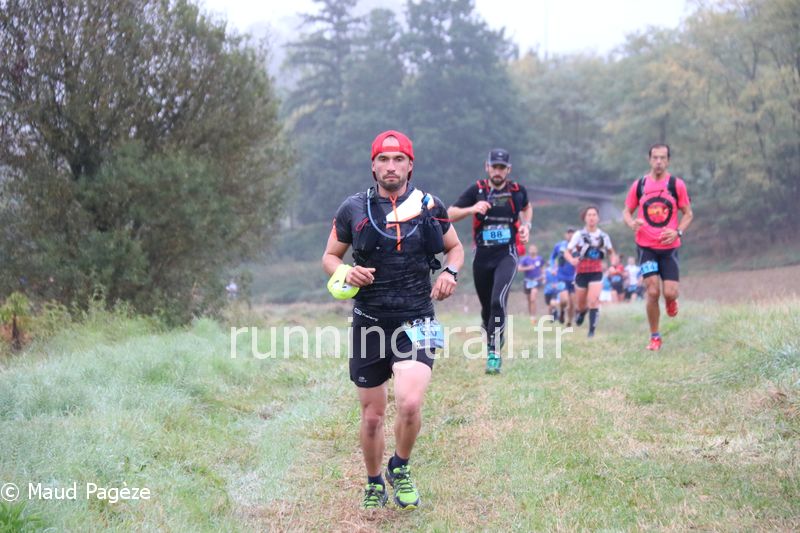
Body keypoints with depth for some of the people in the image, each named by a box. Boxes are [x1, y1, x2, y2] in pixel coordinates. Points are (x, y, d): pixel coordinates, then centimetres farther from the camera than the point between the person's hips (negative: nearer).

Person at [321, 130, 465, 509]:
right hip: (369, 322, 1)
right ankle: (374, 485, 31)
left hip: (416, 322, -1)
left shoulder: (429, 207, 3)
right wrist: (346, 272, -12)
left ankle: (400, 468, 7)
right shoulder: (354, 209, 2)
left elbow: (455, 247, 17)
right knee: (372, 417, 8)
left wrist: (450, 272, -5)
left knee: (410, 404, -21)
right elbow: (329, 257, 11)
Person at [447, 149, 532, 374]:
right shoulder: (477, 190, -1)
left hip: (507, 254, -2)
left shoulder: (517, 191, 2)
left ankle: (494, 353, -19)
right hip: (482, 255, 2)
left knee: (498, 301, -21)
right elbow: (450, 214, -5)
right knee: (487, 307, 10)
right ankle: (491, 345, 34)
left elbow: (527, 208, 26)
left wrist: (526, 225, 7)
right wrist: (471, 209, -22)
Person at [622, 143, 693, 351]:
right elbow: (626, 211, 11)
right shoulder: (639, 185, 3)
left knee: (670, 293, -9)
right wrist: (632, 223, -13)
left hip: (669, 247, 0)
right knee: (652, 291, -9)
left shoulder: (677, 184, 0)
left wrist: (678, 232, -13)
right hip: (646, 247, 0)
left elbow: (688, 213, 5)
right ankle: (654, 337, 6)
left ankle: (670, 301, 30)